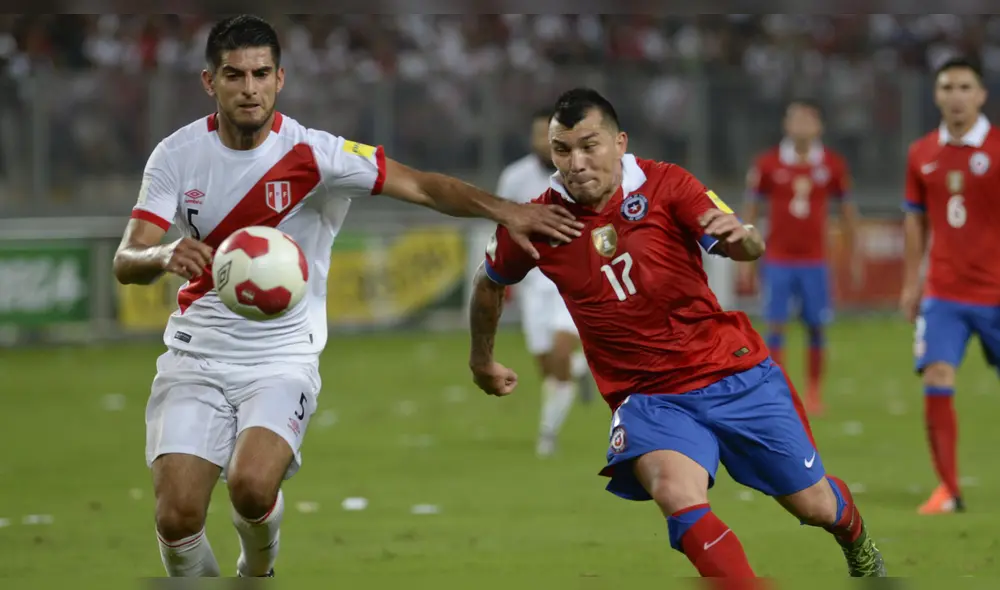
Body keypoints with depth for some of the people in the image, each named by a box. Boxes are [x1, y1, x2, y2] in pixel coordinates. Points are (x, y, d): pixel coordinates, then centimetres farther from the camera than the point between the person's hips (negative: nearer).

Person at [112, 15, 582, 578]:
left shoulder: (312, 153, -10)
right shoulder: (177, 155, -3)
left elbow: (422, 186, -13)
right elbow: (126, 261, -8)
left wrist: (507, 211, -29)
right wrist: (165, 256, -33)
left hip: (282, 357, -2)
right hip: (197, 353, 2)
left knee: (252, 484, -26)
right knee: (178, 514, -13)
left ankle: (259, 572, 9)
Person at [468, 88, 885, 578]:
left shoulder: (662, 184, -11)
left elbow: (750, 249, -20)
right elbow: (489, 284, 15)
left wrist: (741, 237, -44)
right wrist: (482, 362, 26)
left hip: (734, 373, 0)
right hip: (649, 397, 0)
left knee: (814, 504, 12)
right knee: (676, 492, -33)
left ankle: (858, 547, 49)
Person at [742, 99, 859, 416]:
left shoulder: (833, 165, 1)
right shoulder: (767, 164, -2)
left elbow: (846, 211, 10)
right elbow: (750, 211, 5)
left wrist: (852, 256, 10)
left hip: (814, 261, 1)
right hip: (778, 261, -1)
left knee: (816, 327, 2)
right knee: (775, 327, -4)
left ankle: (814, 393, 12)